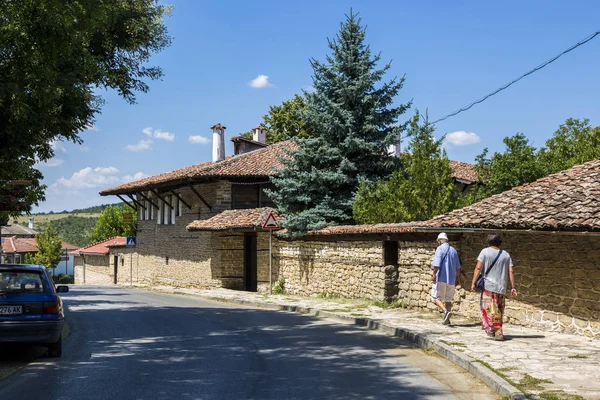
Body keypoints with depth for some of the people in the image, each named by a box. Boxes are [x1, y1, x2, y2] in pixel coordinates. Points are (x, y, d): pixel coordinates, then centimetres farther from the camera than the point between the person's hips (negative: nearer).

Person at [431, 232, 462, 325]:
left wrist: (434, 274, -14)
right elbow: (458, 267, 17)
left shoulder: (440, 249, -6)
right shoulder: (454, 250, 14)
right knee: (448, 299, 13)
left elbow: (437, 264, -18)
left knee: (435, 297, -1)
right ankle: (447, 319, 11)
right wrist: (458, 278, 25)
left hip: (441, 278, -6)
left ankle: (446, 311, -23)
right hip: (451, 279, 7)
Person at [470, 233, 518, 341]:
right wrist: (513, 287, 6)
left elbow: (478, 268, -8)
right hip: (501, 287, 4)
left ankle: (494, 330, -13)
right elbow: (511, 271, 5)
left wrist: (473, 283, -8)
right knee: (499, 311, 13)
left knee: (490, 309, -2)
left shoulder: (485, 252, 0)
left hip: (489, 285, -4)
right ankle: (498, 333, 16)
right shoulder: (506, 255, 12)